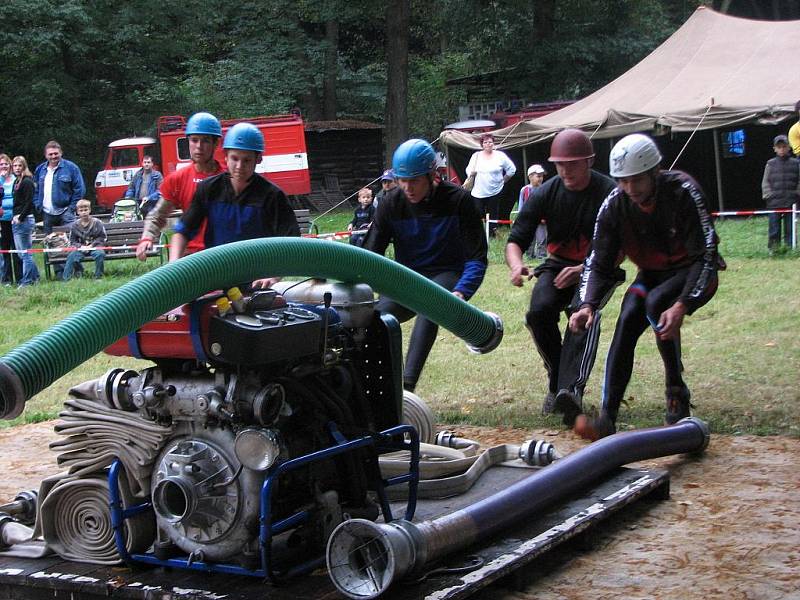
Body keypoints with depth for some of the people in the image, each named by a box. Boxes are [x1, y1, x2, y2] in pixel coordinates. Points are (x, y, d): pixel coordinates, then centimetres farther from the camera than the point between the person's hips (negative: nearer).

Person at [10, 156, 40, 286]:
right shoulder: (16, 181, 16)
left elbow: (29, 202, -16)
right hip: (17, 220, 9)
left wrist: (20, 218, -15)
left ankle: (27, 281, 0)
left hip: (25, 220, -9)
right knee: (24, 252, 13)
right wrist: (15, 217, 8)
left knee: (24, 253, -5)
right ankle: (34, 277, 20)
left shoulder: (27, 182, -10)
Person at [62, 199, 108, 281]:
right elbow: (72, 241, 9)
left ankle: (98, 276, -20)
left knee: (100, 254, -33)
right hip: (81, 248, 2)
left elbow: (102, 237, 2)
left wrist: (92, 245, -10)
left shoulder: (97, 223, 0)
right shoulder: (75, 225, 6)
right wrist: (80, 246, -11)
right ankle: (66, 278, -21)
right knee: (71, 256, -26)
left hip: (94, 247, -2)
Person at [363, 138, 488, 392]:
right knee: (377, 316, -29)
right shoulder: (391, 203, -2)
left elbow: (477, 257, -10)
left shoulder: (458, 200, -10)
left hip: (447, 275, -3)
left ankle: (407, 384, -49)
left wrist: (461, 291, -29)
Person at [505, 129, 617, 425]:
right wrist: (517, 266, -28)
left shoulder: (609, 193, -13)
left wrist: (584, 269, -29)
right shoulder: (545, 193, -5)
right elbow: (515, 240, -5)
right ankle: (557, 381, -7)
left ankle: (571, 390, -47)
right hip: (557, 266, 3)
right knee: (539, 311, -26)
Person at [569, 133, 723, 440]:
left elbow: (705, 256, -29)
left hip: (695, 272, -4)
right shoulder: (615, 205, -14)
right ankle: (607, 419, -21)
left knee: (657, 302, -32)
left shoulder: (682, 192, -26)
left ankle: (677, 395, -17)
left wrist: (682, 305, -42)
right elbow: (599, 263, -11)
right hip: (652, 273, 4)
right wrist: (588, 305, -31)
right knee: (626, 323, -20)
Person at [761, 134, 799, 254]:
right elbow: (765, 182, 8)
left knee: (790, 228, 2)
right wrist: (768, 195, -2)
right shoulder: (771, 164, 7)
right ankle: (773, 249, 7)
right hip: (774, 203, 0)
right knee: (774, 228, 1)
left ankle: (790, 248, 7)